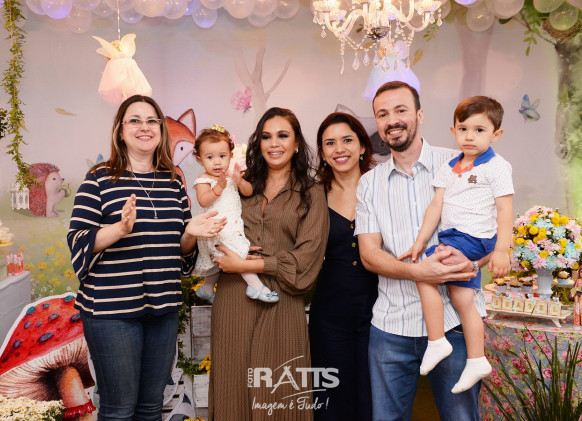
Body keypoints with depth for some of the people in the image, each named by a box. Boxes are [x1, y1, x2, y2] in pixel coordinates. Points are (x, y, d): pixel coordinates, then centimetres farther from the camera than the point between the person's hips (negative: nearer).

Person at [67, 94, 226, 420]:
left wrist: (190, 233, -7)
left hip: (164, 308, 5)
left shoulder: (173, 183, 10)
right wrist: (119, 229, -26)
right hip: (112, 309, -4)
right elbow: (78, 241, -9)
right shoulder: (101, 179, -4)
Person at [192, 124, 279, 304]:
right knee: (240, 252, -23)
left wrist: (240, 181, -16)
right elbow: (203, 201, -20)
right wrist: (218, 187, -30)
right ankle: (255, 286, -16)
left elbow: (248, 192, 3)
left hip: (233, 226, 7)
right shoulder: (204, 180, -6)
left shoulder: (232, 176, 11)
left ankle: (206, 289, 40)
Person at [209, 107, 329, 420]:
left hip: (281, 304, -2)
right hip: (233, 300, 3)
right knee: (233, 386, 8)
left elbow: (306, 259, -5)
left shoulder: (311, 194, 5)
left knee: (278, 396, 3)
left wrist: (247, 265, -10)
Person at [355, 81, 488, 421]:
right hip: (391, 327, 2)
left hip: (454, 321, -2)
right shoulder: (369, 183, 7)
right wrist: (417, 270, -20)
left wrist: (471, 260, -22)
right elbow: (369, 254, -1)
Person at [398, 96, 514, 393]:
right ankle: (477, 360, 21)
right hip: (453, 239, 7)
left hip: (472, 237, -7)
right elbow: (436, 206, 10)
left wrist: (501, 250, -18)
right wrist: (420, 241, 5)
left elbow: (505, 211, -11)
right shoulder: (449, 168, 13)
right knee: (462, 298, 10)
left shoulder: (496, 167, -6)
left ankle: (436, 341, -3)